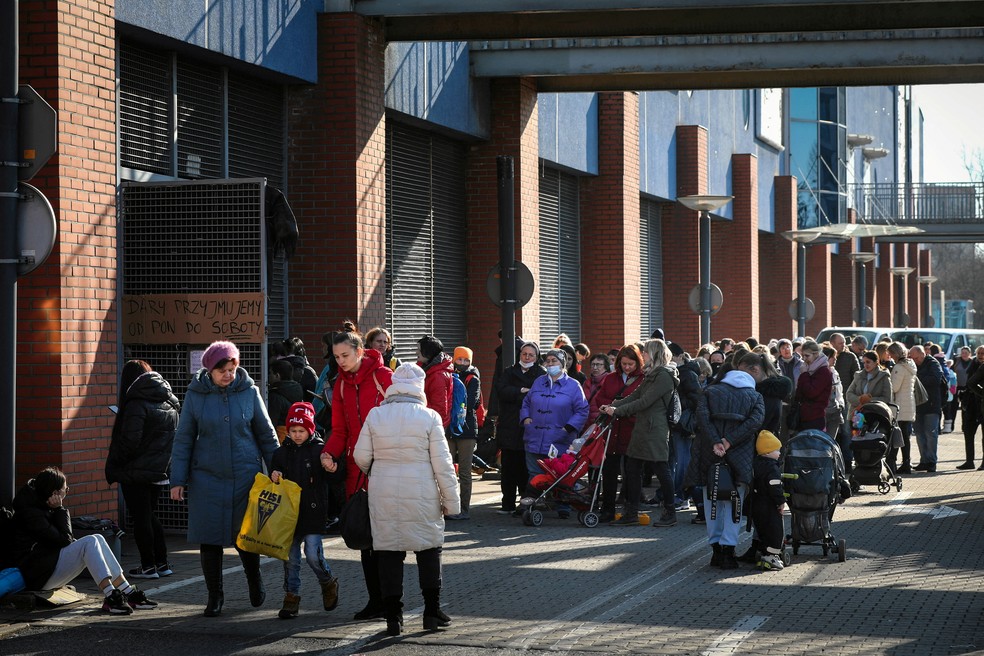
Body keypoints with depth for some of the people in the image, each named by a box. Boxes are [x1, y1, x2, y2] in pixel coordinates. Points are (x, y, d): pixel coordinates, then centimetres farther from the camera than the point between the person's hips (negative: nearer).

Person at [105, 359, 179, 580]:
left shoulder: (136, 404, -16)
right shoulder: (170, 405, 8)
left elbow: (130, 441, -20)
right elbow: (175, 439, 12)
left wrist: (115, 466, -7)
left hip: (136, 473, -7)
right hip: (160, 471, 7)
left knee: (141, 518, 1)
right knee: (151, 515, 19)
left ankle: (148, 566, 4)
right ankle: (162, 563, 19)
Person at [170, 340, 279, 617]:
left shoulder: (249, 391, 0)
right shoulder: (196, 394, -1)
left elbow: (266, 434, 8)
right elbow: (183, 439, 4)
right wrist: (177, 479, 0)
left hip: (245, 476, 0)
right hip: (207, 477, 0)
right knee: (210, 538, 1)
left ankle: (254, 581, 34)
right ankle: (215, 596, 15)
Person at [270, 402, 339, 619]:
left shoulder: (319, 450, -2)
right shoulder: (281, 453, 9)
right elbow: (274, 485, 16)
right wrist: (274, 479, -7)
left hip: (313, 512, -4)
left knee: (313, 555, -7)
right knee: (290, 557, 4)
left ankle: (328, 583, 22)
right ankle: (291, 597, 12)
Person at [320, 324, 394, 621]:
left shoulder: (383, 376, -5)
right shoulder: (341, 383, 12)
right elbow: (340, 429, 14)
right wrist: (328, 453, -5)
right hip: (356, 468, 6)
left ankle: (385, 599, 1)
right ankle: (375, 599, 11)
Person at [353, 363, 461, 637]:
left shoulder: (375, 415, -2)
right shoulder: (429, 417, -7)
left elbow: (361, 457, 2)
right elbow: (442, 463, -6)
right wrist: (451, 500, 2)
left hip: (384, 496, 1)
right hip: (422, 498, -1)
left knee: (389, 552, 7)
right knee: (429, 549, 13)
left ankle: (393, 617, 6)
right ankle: (432, 611, 14)